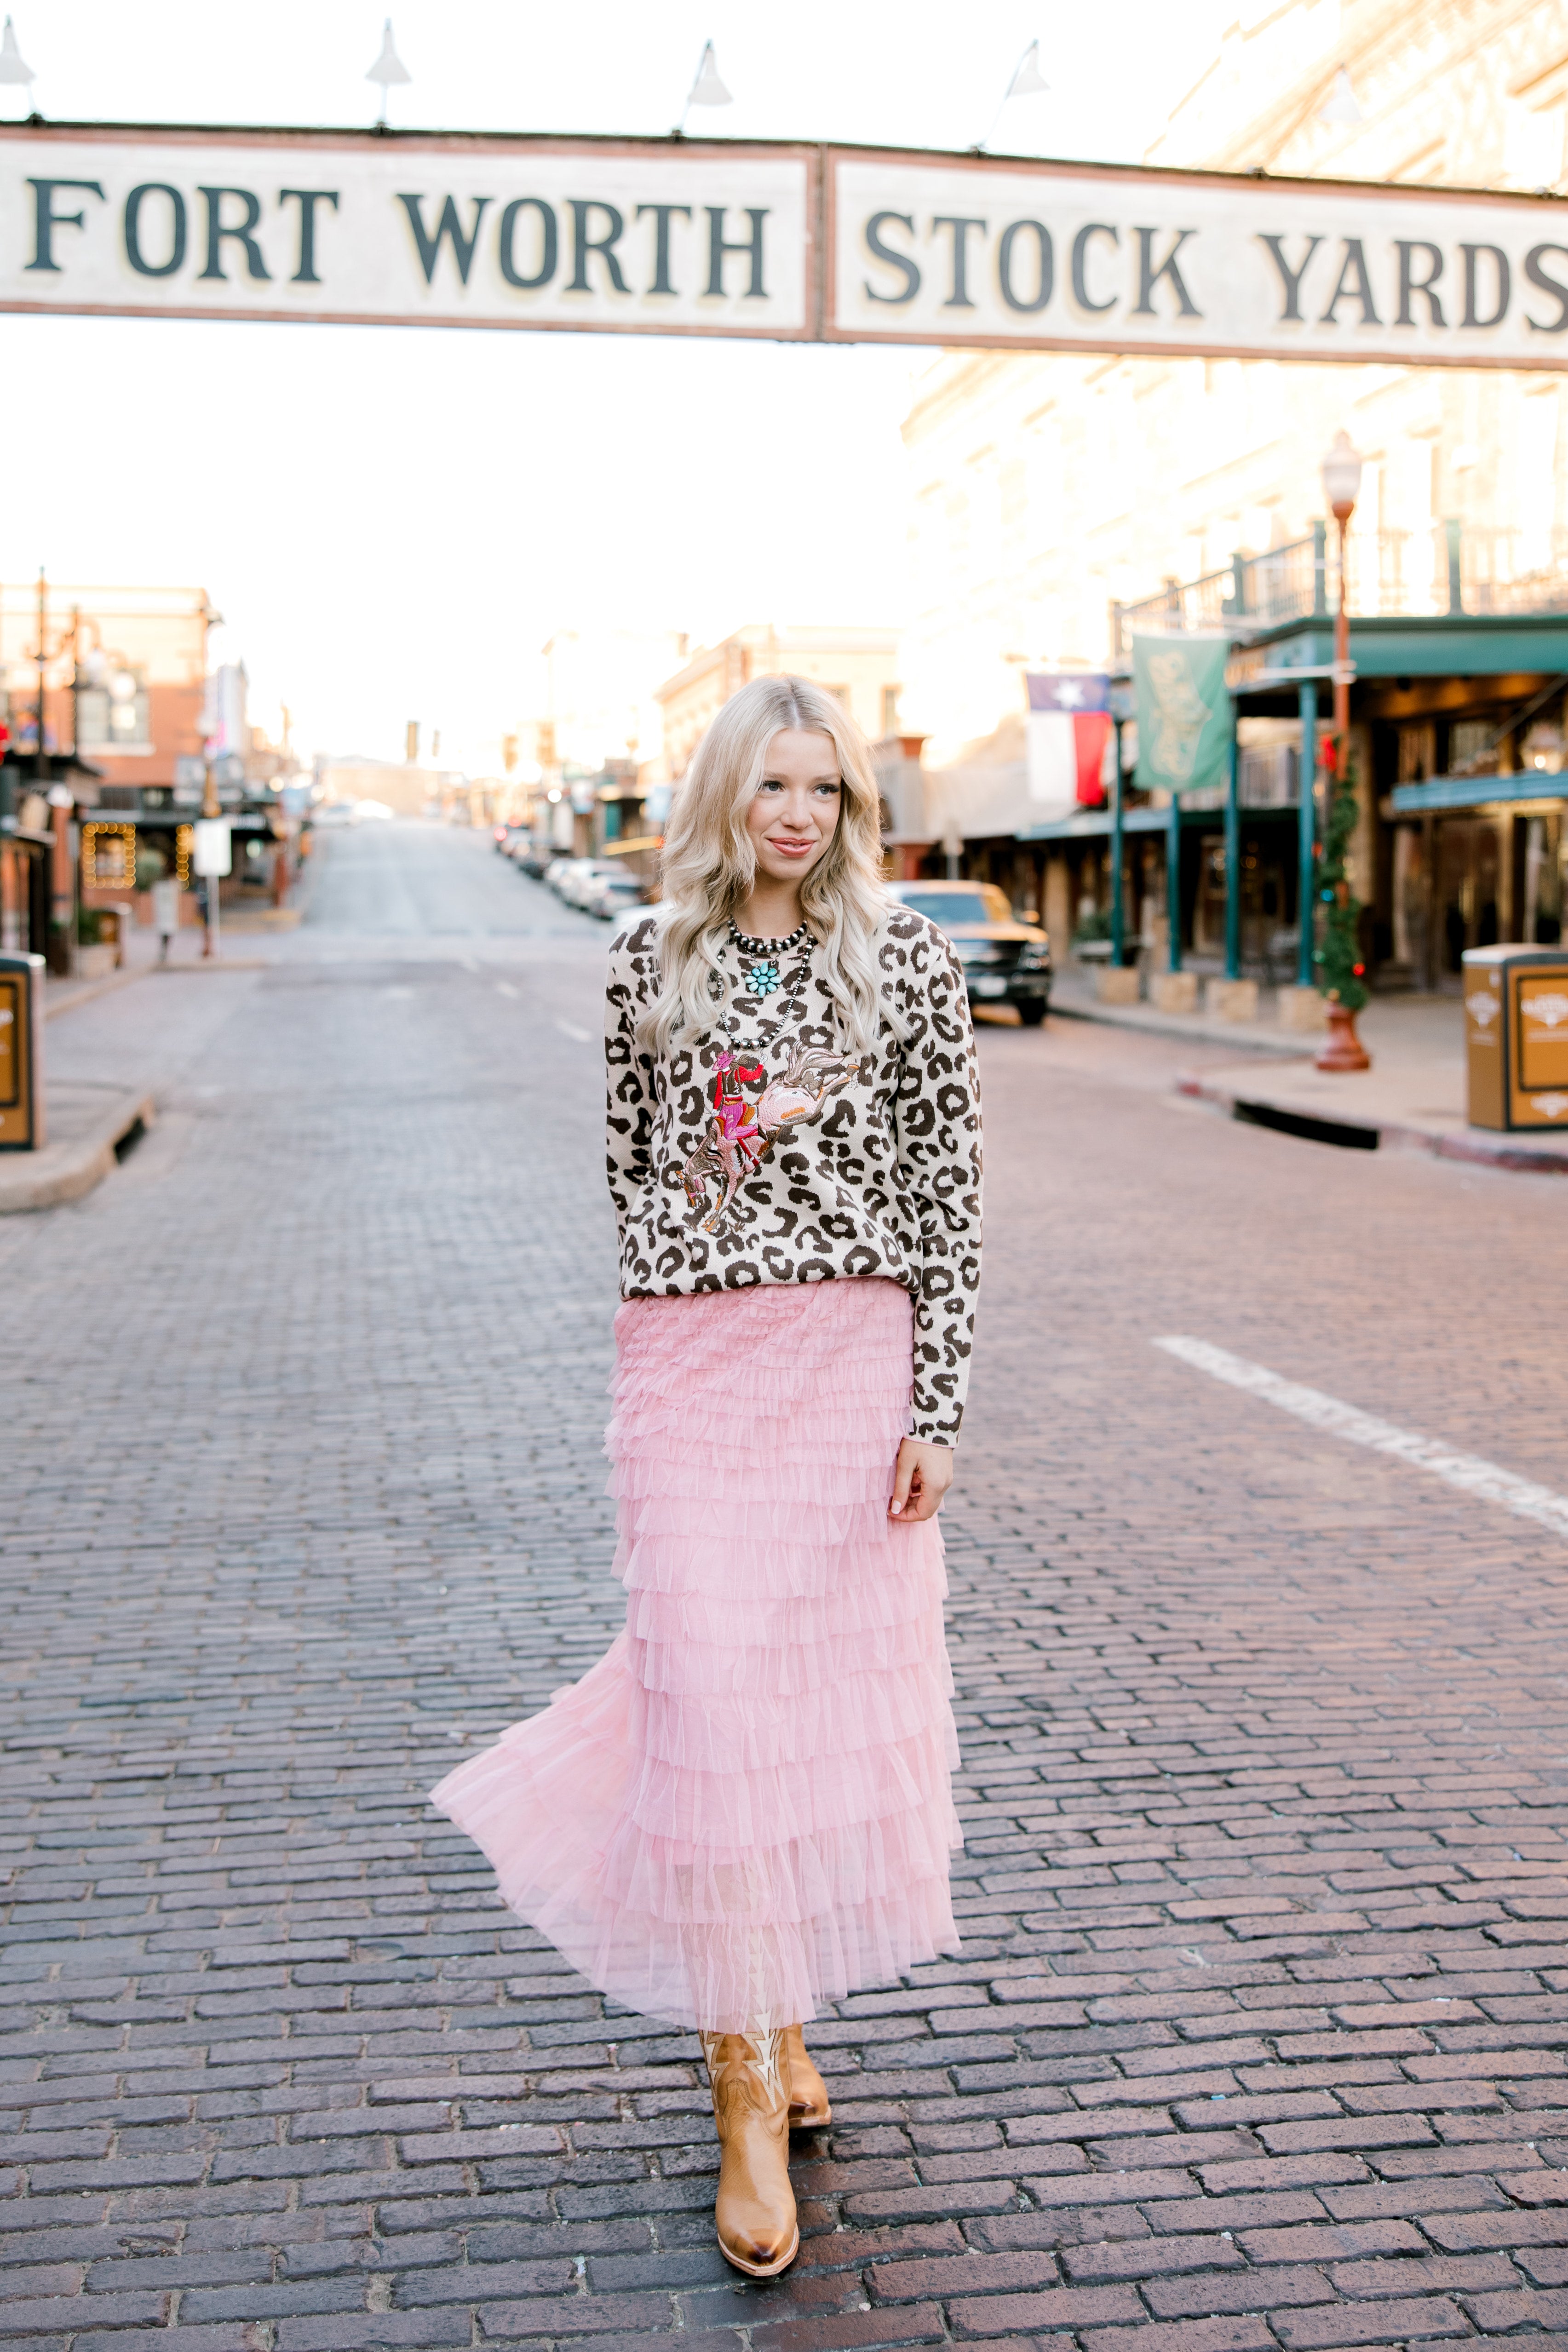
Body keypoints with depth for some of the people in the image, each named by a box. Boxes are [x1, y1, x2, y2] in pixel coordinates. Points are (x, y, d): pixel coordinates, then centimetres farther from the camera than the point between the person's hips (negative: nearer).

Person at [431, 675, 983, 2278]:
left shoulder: (906, 959, 1)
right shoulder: (651, 957, 6)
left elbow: (946, 1189, -2)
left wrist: (937, 1403, -6)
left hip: (853, 1356, 0)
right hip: (691, 1362, 0)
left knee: (839, 1682, 8)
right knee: (715, 1694, -5)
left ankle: (779, 2012, 31)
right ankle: (748, 2088, 4)